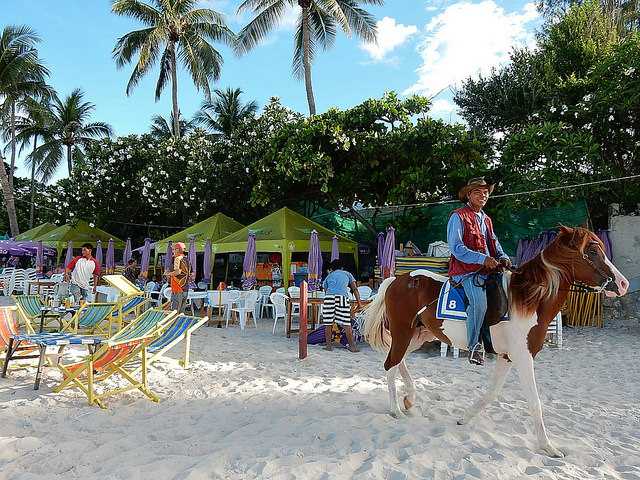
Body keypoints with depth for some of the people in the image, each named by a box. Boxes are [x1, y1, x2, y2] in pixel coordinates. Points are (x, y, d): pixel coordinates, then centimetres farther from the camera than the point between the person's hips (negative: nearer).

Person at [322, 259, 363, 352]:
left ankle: (328, 345, 12)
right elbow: (355, 289, 17)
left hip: (329, 297, 1)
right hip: (342, 297, -1)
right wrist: (359, 302, 16)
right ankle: (352, 346, 4)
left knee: (328, 323, 7)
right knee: (346, 323, 1)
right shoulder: (347, 273, 26)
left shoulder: (329, 276, 29)